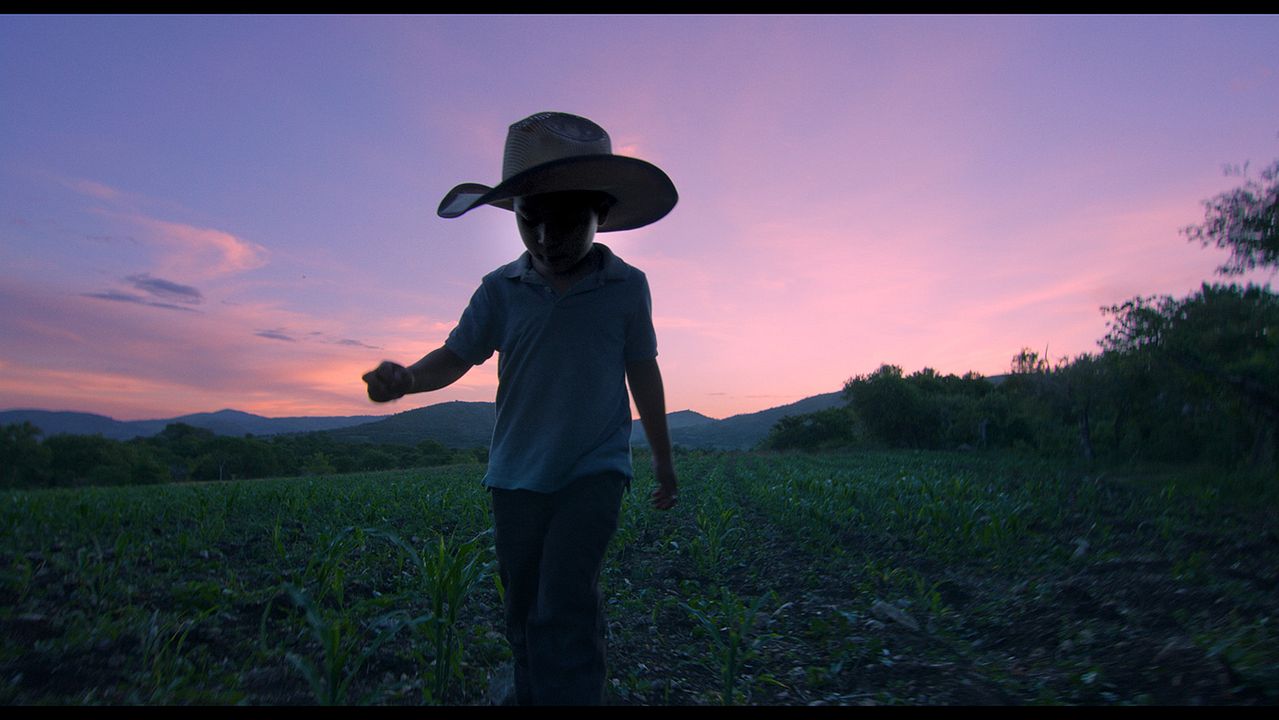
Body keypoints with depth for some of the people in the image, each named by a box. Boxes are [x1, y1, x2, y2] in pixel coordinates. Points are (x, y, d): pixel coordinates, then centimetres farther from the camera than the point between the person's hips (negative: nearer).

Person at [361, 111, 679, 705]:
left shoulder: (627, 287, -4)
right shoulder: (500, 290, -3)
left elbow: (643, 374, 5)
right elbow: (456, 355, 1)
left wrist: (663, 459, 13)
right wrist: (408, 377, -23)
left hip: (594, 469, -2)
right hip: (516, 476, 3)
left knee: (565, 607, -16)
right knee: (524, 616, 13)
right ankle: (530, 697, 33)